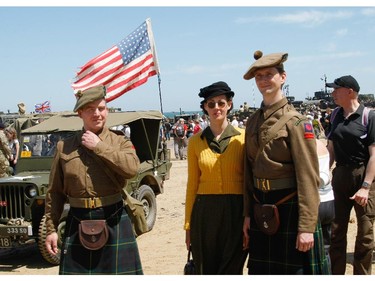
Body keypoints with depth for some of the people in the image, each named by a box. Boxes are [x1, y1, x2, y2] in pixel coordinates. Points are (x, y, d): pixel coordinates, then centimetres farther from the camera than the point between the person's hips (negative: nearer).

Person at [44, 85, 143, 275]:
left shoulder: (120, 142, 2)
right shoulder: (64, 147, 5)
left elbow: (131, 168, -20)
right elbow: (54, 192, 7)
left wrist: (98, 146, -15)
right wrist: (51, 229, 3)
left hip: (114, 222, -1)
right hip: (78, 223, 1)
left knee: (118, 271, 5)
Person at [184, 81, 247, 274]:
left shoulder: (243, 138, -1)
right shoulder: (196, 141, 5)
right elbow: (192, 184, 6)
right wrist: (188, 224, 5)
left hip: (235, 212, -1)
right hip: (204, 213, 2)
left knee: (231, 271, 6)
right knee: (205, 271, 10)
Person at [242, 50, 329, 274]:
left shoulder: (295, 121, -12)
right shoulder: (253, 122, 9)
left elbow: (308, 177, -16)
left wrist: (306, 227, -19)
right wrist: (247, 214, 9)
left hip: (291, 208, -6)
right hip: (261, 209, 6)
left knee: (295, 269, 3)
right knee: (261, 271, 14)